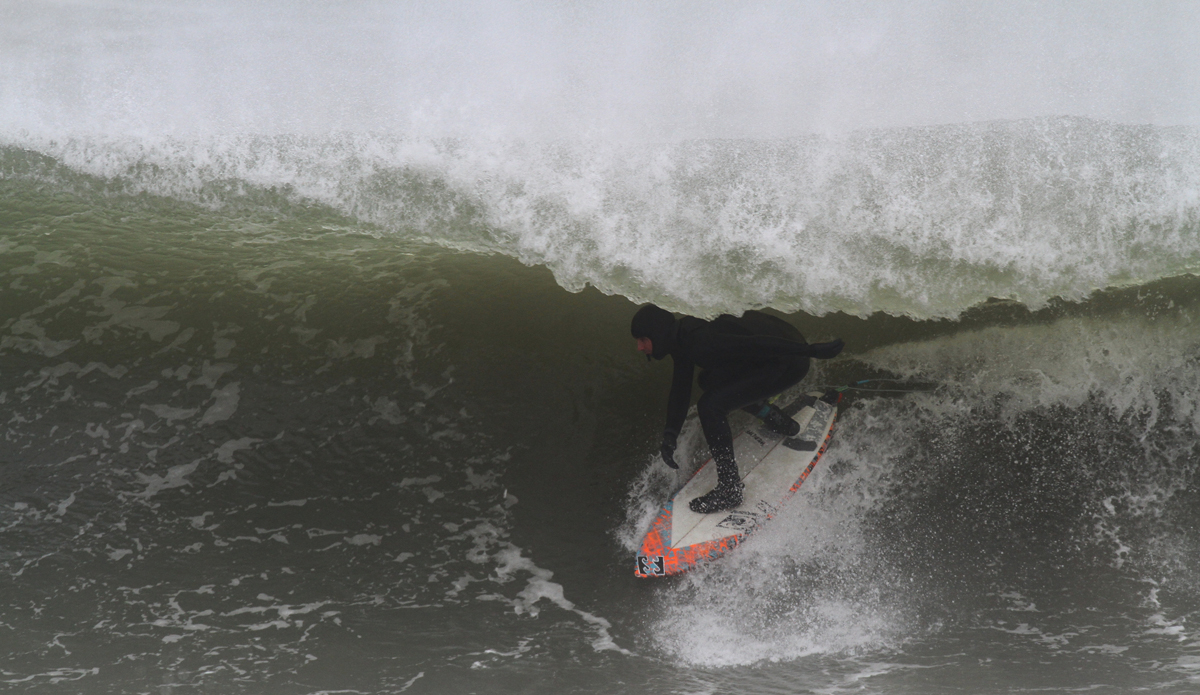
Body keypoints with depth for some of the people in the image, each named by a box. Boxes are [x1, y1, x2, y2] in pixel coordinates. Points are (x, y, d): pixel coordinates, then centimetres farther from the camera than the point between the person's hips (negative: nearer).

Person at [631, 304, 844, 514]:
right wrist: (670, 435, -1)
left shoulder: (699, 343, -27)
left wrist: (813, 351, -34)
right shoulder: (682, 337, 4)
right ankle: (776, 419, 32)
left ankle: (730, 490, -12)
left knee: (711, 406, -18)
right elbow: (680, 389, 10)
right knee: (710, 381, 24)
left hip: (789, 364, -10)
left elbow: (754, 344, -31)